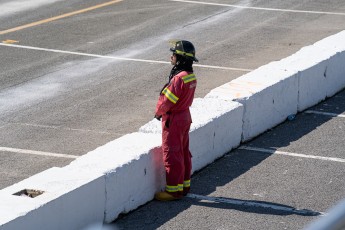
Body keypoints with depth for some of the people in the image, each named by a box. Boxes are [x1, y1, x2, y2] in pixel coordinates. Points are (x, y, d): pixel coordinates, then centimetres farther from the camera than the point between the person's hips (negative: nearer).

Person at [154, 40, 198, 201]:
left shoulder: (179, 79, -26)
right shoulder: (191, 76, 3)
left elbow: (167, 101, -22)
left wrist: (158, 111, -3)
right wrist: (162, 110, 8)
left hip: (173, 121, -9)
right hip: (185, 116, 9)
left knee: (172, 155, 0)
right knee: (183, 152, 17)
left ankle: (173, 190, 6)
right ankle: (184, 185, 27)